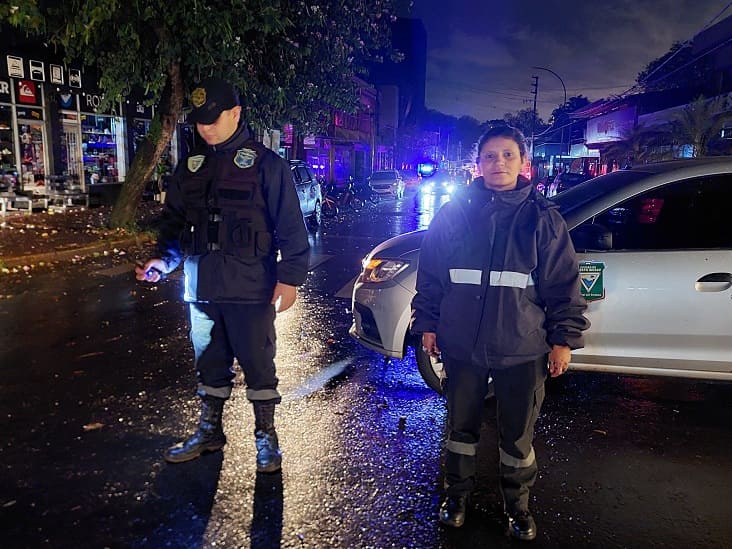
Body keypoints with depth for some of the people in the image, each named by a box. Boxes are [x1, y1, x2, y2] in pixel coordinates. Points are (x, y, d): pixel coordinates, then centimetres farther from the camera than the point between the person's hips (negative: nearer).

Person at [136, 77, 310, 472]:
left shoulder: (265, 164, -5)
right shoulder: (190, 168, 11)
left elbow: (290, 227, -7)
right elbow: (173, 221, 17)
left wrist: (289, 277, -12)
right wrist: (164, 260, 1)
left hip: (250, 290, -5)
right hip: (201, 288, 6)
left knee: (258, 363, 4)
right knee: (209, 362, 16)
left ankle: (266, 436, 21)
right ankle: (209, 431, 33)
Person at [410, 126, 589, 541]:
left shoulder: (542, 218, -2)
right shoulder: (453, 213, 0)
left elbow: (565, 285, 0)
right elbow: (430, 276, 6)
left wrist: (564, 339, -2)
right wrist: (427, 324, 6)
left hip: (522, 350, -1)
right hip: (462, 346, 1)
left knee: (518, 435, 12)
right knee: (461, 426, 17)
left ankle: (518, 505, 36)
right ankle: (458, 494, 39)